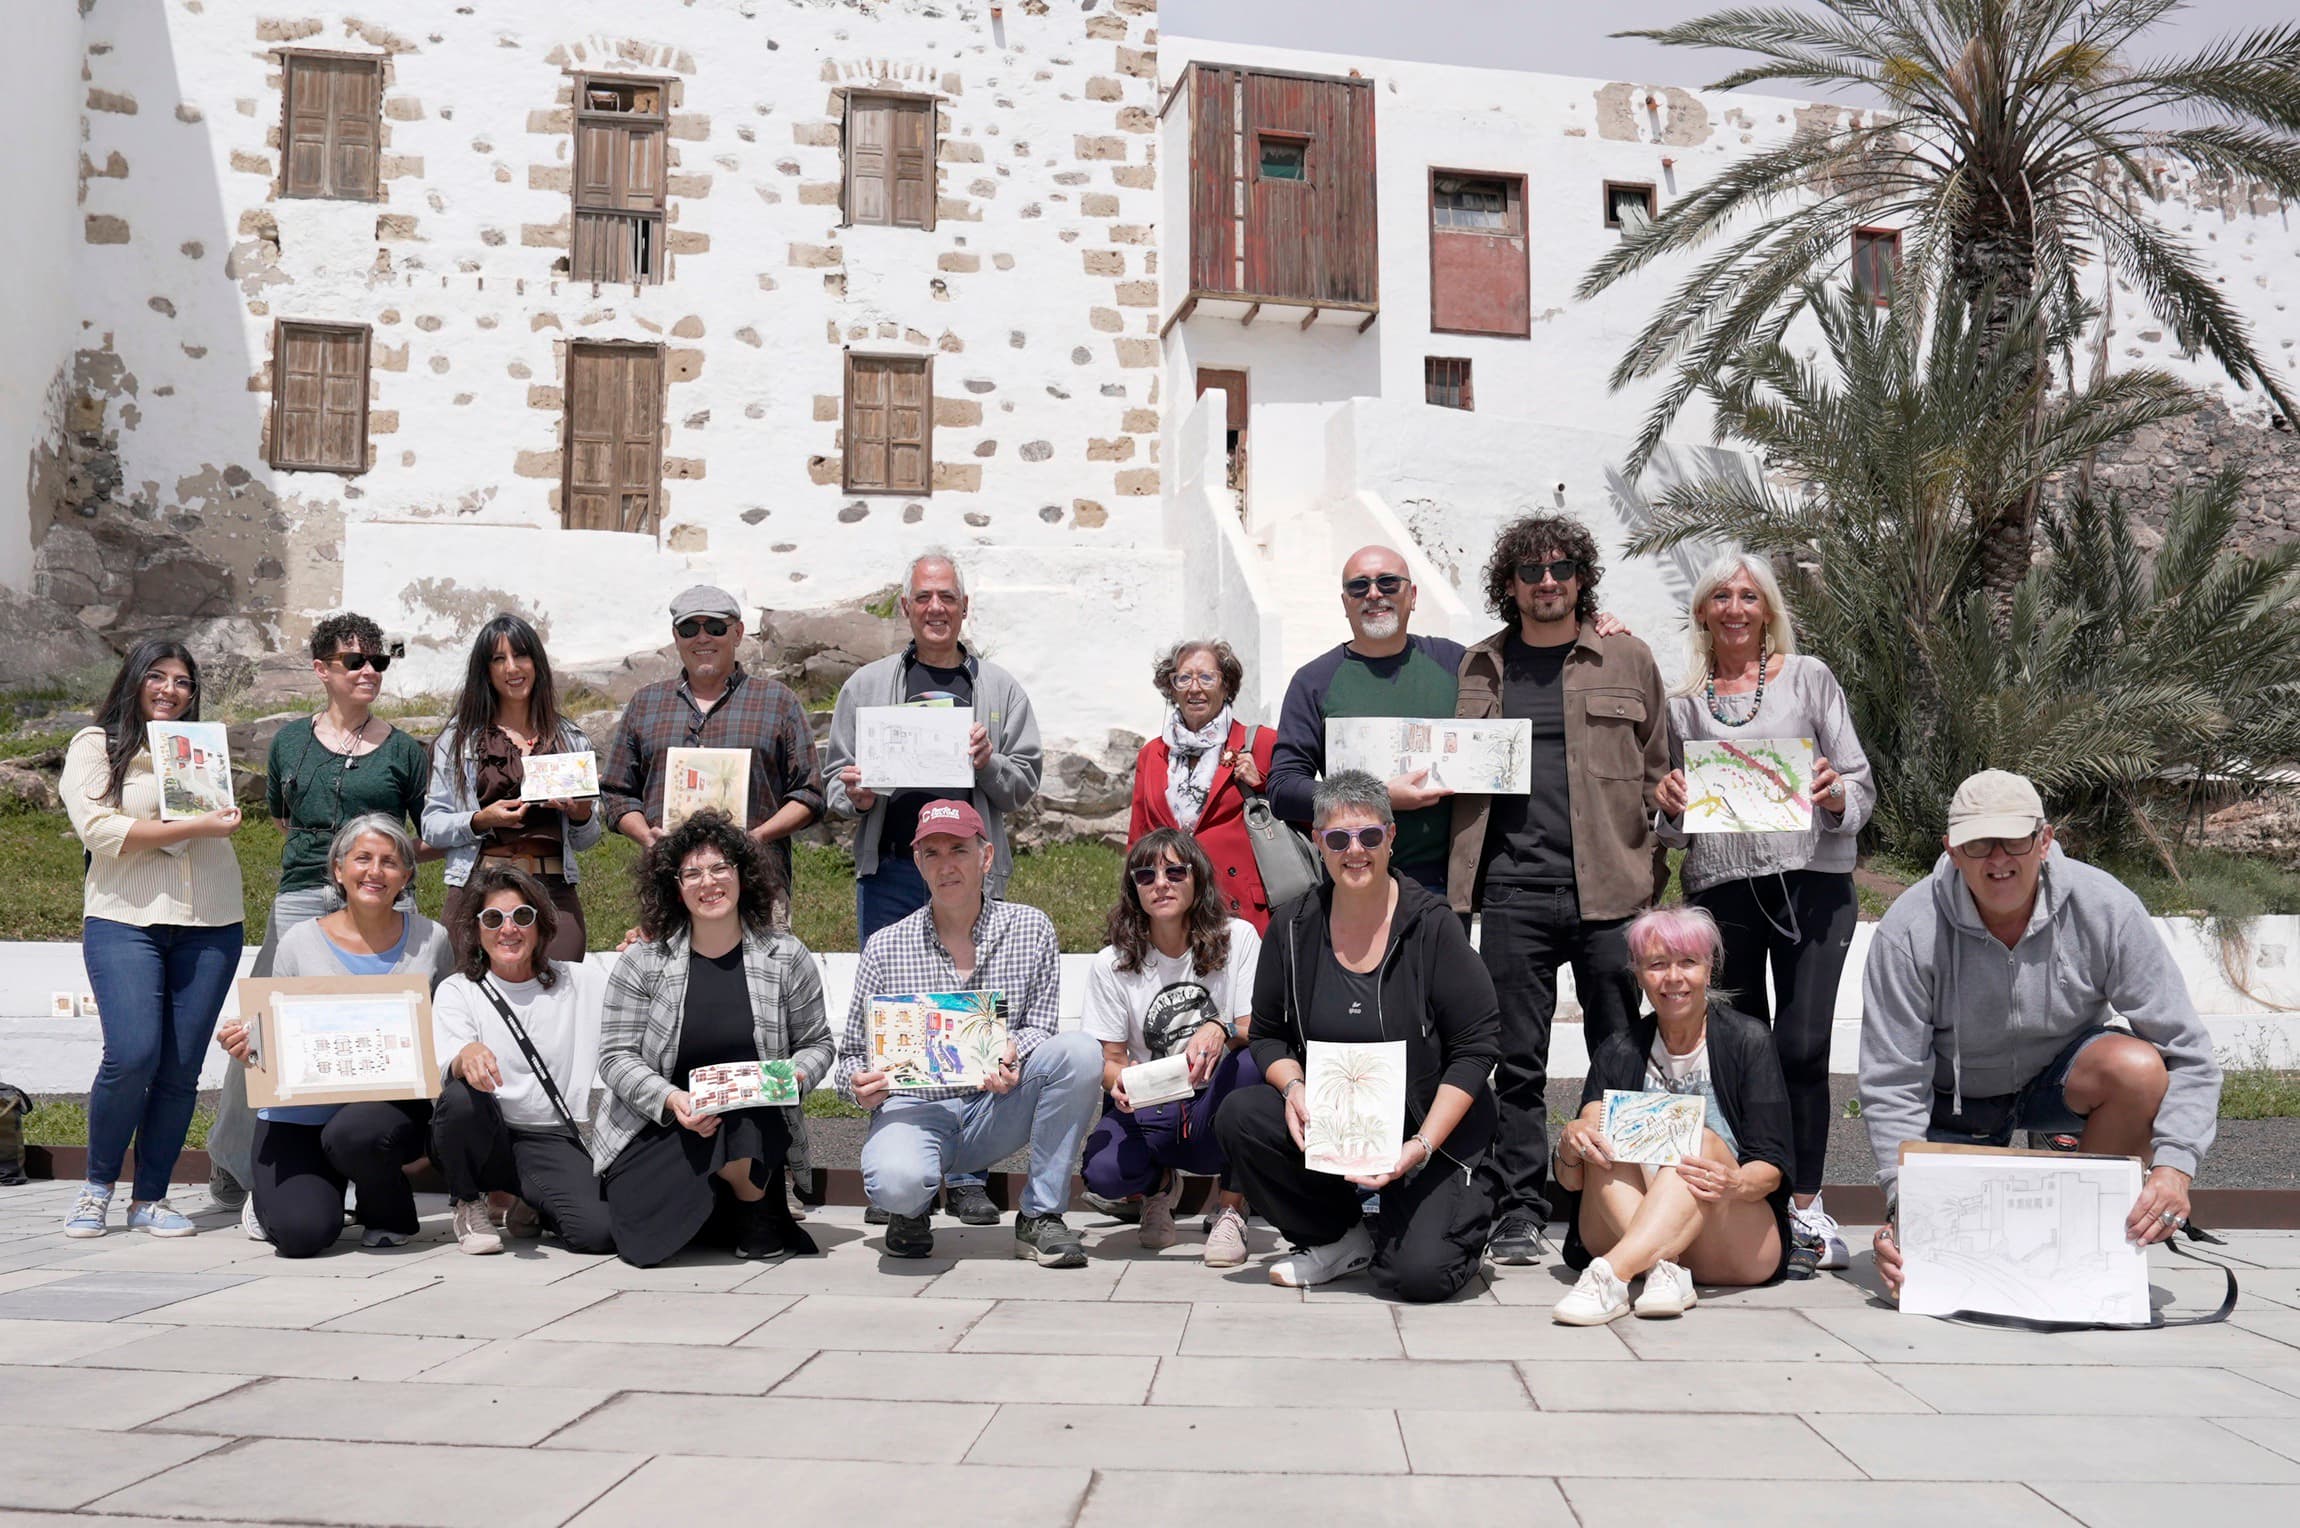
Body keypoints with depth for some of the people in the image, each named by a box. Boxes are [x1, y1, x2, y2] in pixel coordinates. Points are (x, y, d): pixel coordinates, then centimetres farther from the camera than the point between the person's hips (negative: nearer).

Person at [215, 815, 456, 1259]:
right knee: (302, 1233, -19)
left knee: (357, 1132, -36)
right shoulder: (301, 942, 2)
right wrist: (249, 1046, -14)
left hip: (391, 1104, 0)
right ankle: (272, 1193, 22)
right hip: (300, 1112, 0)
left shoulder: (430, 940, 3)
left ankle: (390, 1214, 1)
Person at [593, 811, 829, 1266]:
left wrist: (793, 1076, -14)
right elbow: (617, 1057, -3)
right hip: (657, 1131, 0)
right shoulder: (642, 963, 0)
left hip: (756, 1124, 0)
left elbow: (816, 1044, 9)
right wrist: (671, 1100, -21)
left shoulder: (786, 958, 3)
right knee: (643, 1241, -25)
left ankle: (760, 1218, -4)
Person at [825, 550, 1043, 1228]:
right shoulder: (866, 686, 13)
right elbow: (836, 776, 13)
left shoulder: (1000, 689, 11)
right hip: (889, 872, 1)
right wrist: (854, 796, -8)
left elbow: (1023, 786, 10)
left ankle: (966, 1174, 8)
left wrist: (988, 764, -10)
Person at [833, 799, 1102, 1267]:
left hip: (996, 1110, 2)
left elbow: (1041, 1025, 2)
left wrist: (1014, 1054, -22)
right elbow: (853, 1051, 7)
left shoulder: (1031, 929, 3)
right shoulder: (885, 947, 2)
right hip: (914, 1108, -2)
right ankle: (911, 1211, 7)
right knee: (896, 1182, -36)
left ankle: (1040, 1217, -13)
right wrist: (860, 1083, -18)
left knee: (1079, 1052, -25)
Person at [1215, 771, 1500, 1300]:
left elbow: (1478, 1044, -10)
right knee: (1237, 1116, -23)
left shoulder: (1431, 925, -11)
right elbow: (1267, 1035, 8)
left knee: (1419, 1273, -22)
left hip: (1431, 1133, -3)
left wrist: (1421, 1146, -18)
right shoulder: (1293, 929, -1)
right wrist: (1293, 1087, -15)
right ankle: (1342, 1240, 1)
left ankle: (1466, 1206, 16)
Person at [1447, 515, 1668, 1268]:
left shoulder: (1626, 660, 10)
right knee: (1518, 1062, 3)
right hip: (1514, 889, 1)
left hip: (1609, 888, -1)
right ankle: (1518, 1213, 11)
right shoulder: (1482, 667, 13)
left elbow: (1659, 768, 11)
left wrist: (1654, 867, 3)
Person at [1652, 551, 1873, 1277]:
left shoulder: (1807, 678, 10)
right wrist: (1671, 804, -3)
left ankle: (1806, 1210, -1)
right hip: (1720, 886, 2)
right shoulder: (1683, 703, 15)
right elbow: (1675, 831, 19)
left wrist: (1835, 796, -14)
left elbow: (1861, 783, 8)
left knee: (1802, 1047, -11)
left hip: (1811, 877, -2)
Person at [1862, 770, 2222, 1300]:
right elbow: (1892, 1084, -21)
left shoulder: (2104, 907, -21)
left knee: (2138, 1067, -32)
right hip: (1955, 1099, -1)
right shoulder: (1908, 931, -24)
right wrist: (1905, 1202, -33)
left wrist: (2174, 1167, -35)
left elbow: (2186, 1054, -20)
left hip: (2061, 1077, 1)